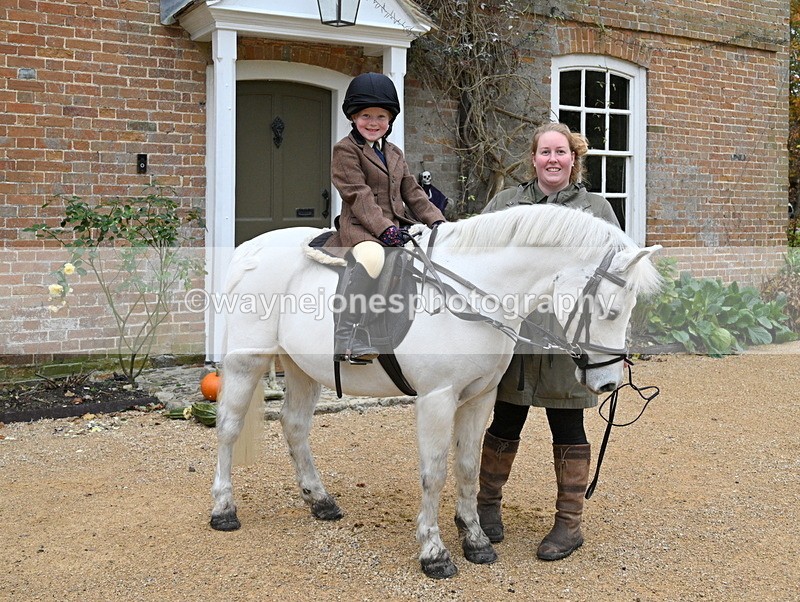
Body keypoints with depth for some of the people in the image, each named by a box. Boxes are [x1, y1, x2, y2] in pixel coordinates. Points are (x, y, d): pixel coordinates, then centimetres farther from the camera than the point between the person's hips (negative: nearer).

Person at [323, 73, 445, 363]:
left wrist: (436, 221, 2)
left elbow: (413, 193, 19)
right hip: (360, 227, -8)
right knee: (372, 255, -40)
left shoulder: (395, 154, 23)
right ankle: (348, 339, -40)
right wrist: (384, 228, -23)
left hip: (397, 227, 8)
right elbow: (358, 195, -12)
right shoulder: (345, 149, 0)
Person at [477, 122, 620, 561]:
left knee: (568, 429, 6)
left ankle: (569, 524, 18)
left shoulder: (596, 208, 7)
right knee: (505, 424, 11)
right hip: (513, 332, 1)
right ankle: (488, 503, 30)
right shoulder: (505, 203, 11)